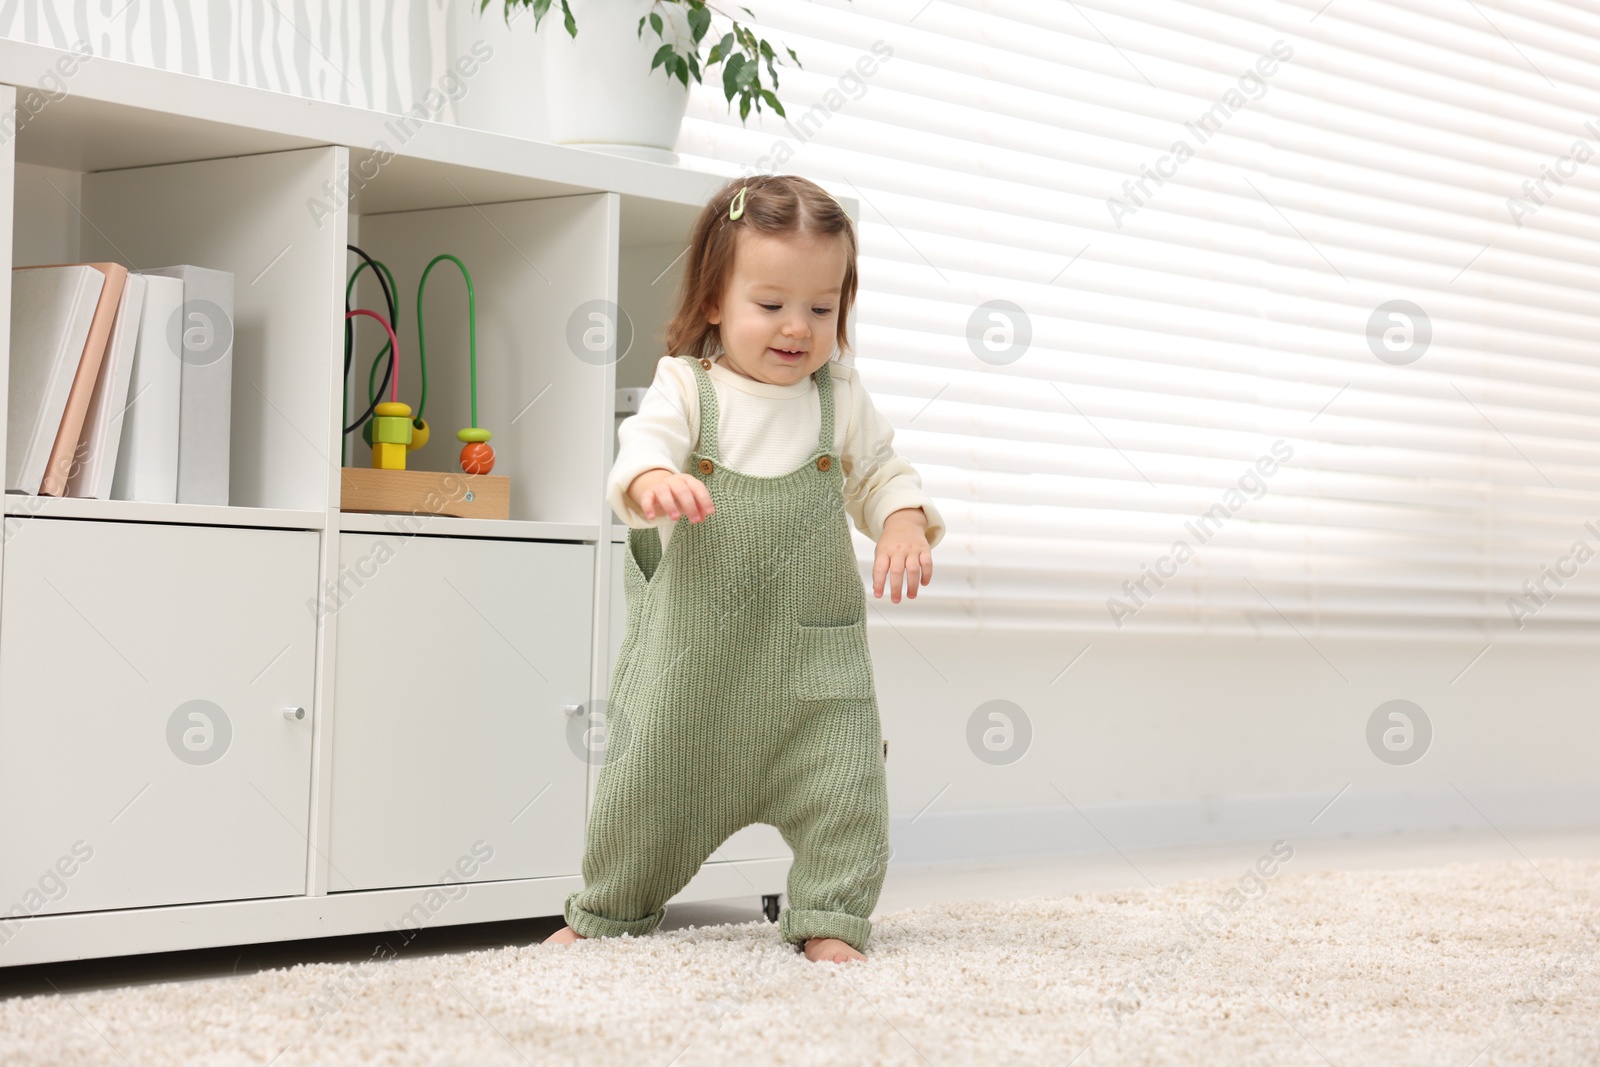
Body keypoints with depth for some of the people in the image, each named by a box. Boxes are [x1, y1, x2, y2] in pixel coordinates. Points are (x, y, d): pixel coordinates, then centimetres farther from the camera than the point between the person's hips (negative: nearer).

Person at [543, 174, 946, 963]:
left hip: (813, 651, 1)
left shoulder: (840, 400, 4)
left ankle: (829, 920, 11)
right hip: (693, 647, -1)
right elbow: (644, 445, -19)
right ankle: (607, 913, 30)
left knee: (840, 790, -5)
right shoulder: (687, 386, -5)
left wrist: (905, 524, -8)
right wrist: (652, 481, -43)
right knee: (647, 782, 10)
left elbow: (881, 475, 13)